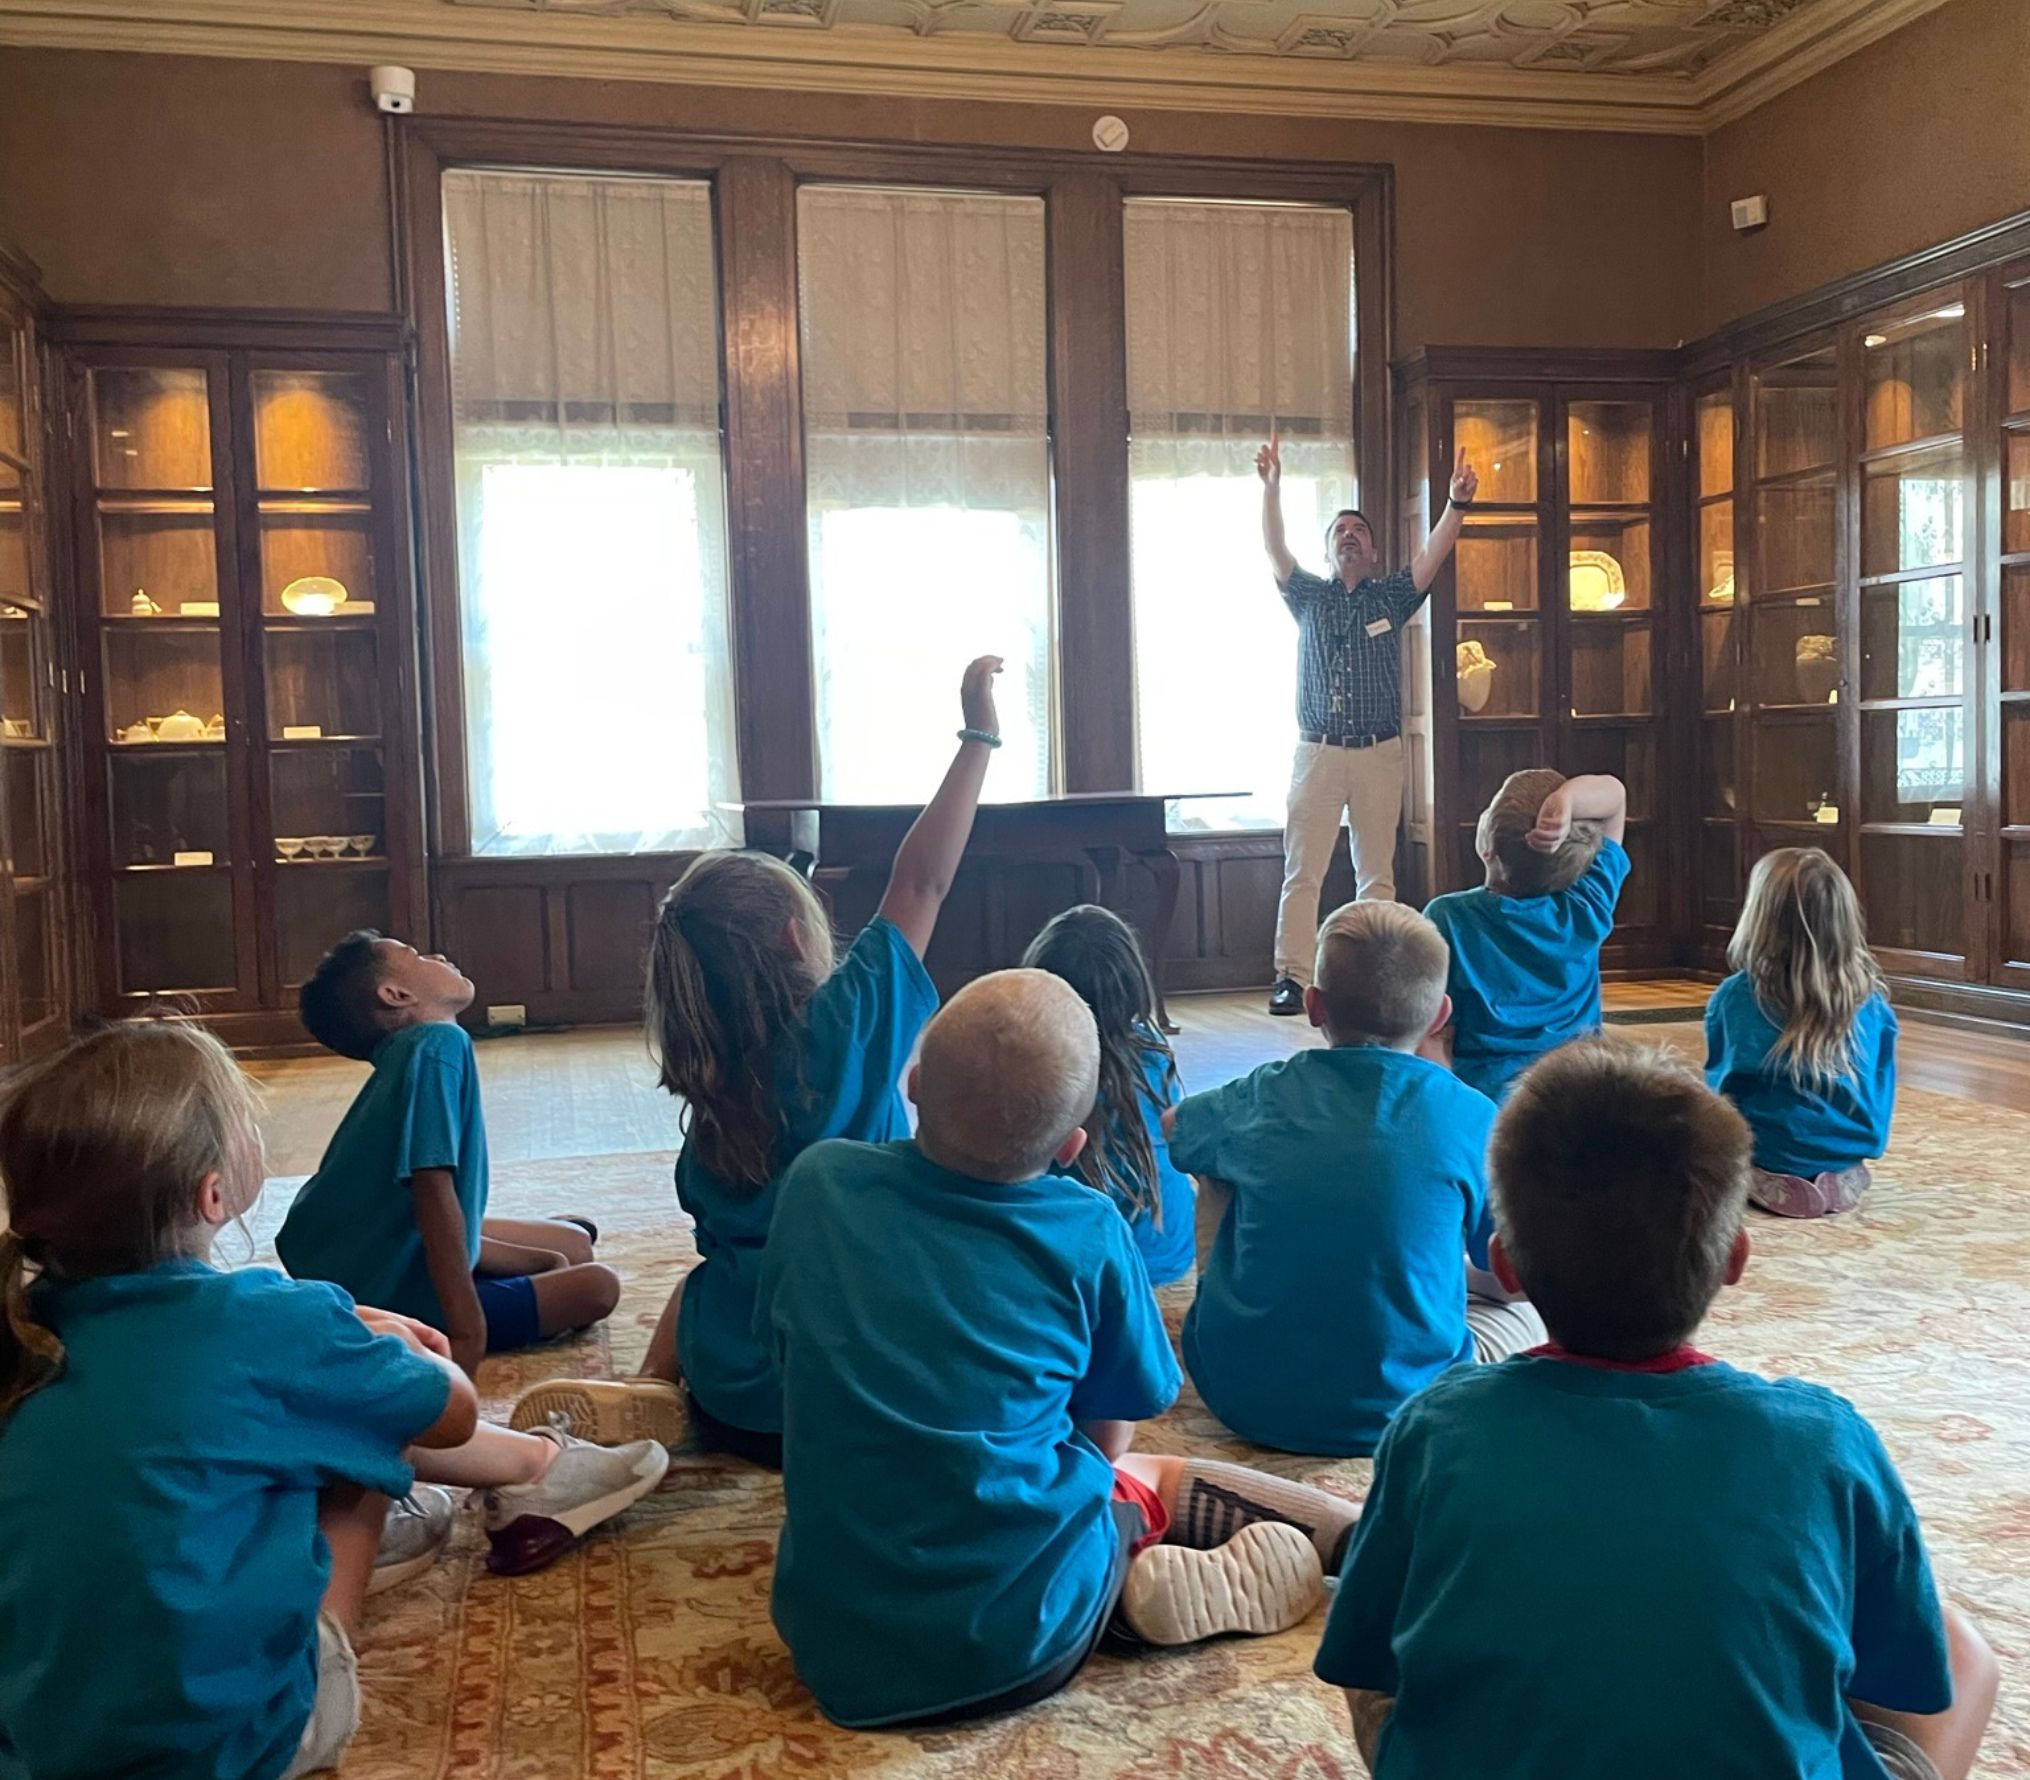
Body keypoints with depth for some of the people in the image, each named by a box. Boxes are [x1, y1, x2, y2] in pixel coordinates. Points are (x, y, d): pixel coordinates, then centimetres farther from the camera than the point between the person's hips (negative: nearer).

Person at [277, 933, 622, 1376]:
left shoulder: (407, 1054, 6)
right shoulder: (439, 1044, -22)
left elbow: (431, 1205, 11)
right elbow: (434, 1191, -31)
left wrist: (544, 1260, 16)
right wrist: (468, 1332, -32)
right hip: (398, 1302, -9)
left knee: (573, 1243, 19)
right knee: (596, 1286, -4)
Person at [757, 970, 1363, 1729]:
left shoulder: (818, 1182, -7)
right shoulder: (1088, 1233, -12)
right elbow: (1107, 1439, 0)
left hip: (832, 1642, 3)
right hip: (1023, 1644, -2)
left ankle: (1136, 1582, 4)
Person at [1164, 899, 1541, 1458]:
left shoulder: (1260, 1098, -6)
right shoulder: (1469, 1117, -11)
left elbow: (1170, 1129, 17)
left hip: (1241, 1397, -2)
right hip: (1395, 1409, 2)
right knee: (1528, 1308, 25)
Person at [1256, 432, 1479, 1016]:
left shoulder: (1391, 598, 11)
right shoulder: (1308, 597, 10)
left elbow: (1432, 556, -4)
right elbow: (1275, 551, -5)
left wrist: (1457, 504, -21)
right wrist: (1271, 489, -21)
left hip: (1379, 753, 1)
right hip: (1317, 751, -1)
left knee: (1377, 873, 4)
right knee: (1301, 872, -5)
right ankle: (1292, 977, -5)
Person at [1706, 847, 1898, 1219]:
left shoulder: (1736, 997, -15)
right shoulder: (1870, 1000, -6)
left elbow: (1720, 1079, -1)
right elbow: (1883, 1086, 6)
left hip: (1774, 1156, -4)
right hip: (1852, 1152, 5)